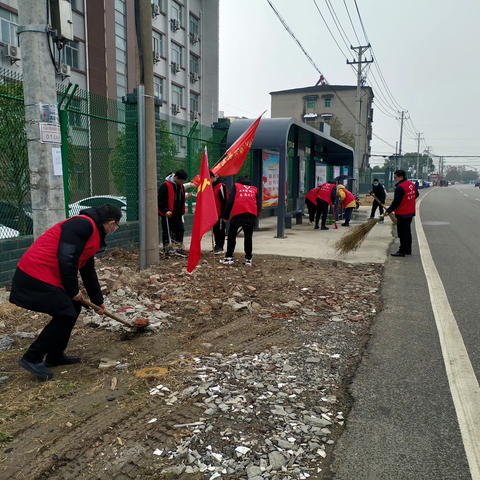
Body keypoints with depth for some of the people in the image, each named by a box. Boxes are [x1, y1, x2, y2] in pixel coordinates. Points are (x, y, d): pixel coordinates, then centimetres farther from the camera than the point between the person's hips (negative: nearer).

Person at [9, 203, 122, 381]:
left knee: (73, 308, 15)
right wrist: (73, 291, -13)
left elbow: (88, 271, 23)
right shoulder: (83, 224, -17)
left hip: (48, 275, 11)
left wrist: (98, 301, 28)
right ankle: (32, 358, 4)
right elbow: (66, 259, -25)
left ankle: (55, 355, 26)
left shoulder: (93, 233, 16)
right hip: (36, 275, -11)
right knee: (65, 314, -8)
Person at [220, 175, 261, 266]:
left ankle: (229, 257, 8)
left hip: (238, 214, -2)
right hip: (252, 215, 2)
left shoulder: (236, 186, 18)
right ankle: (248, 259, 12)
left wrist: (225, 216, 8)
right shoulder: (254, 189, 26)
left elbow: (230, 201, 6)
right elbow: (259, 205, 18)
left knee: (232, 235, 9)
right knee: (248, 237, 11)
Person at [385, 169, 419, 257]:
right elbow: (416, 194, 21)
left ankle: (402, 251, 1)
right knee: (408, 232, 17)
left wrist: (389, 211, -13)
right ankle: (408, 250, 25)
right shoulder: (411, 184, 7)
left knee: (402, 233, -4)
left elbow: (396, 202, -23)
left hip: (402, 214, -9)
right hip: (410, 212, 9)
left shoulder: (400, 188, -21)